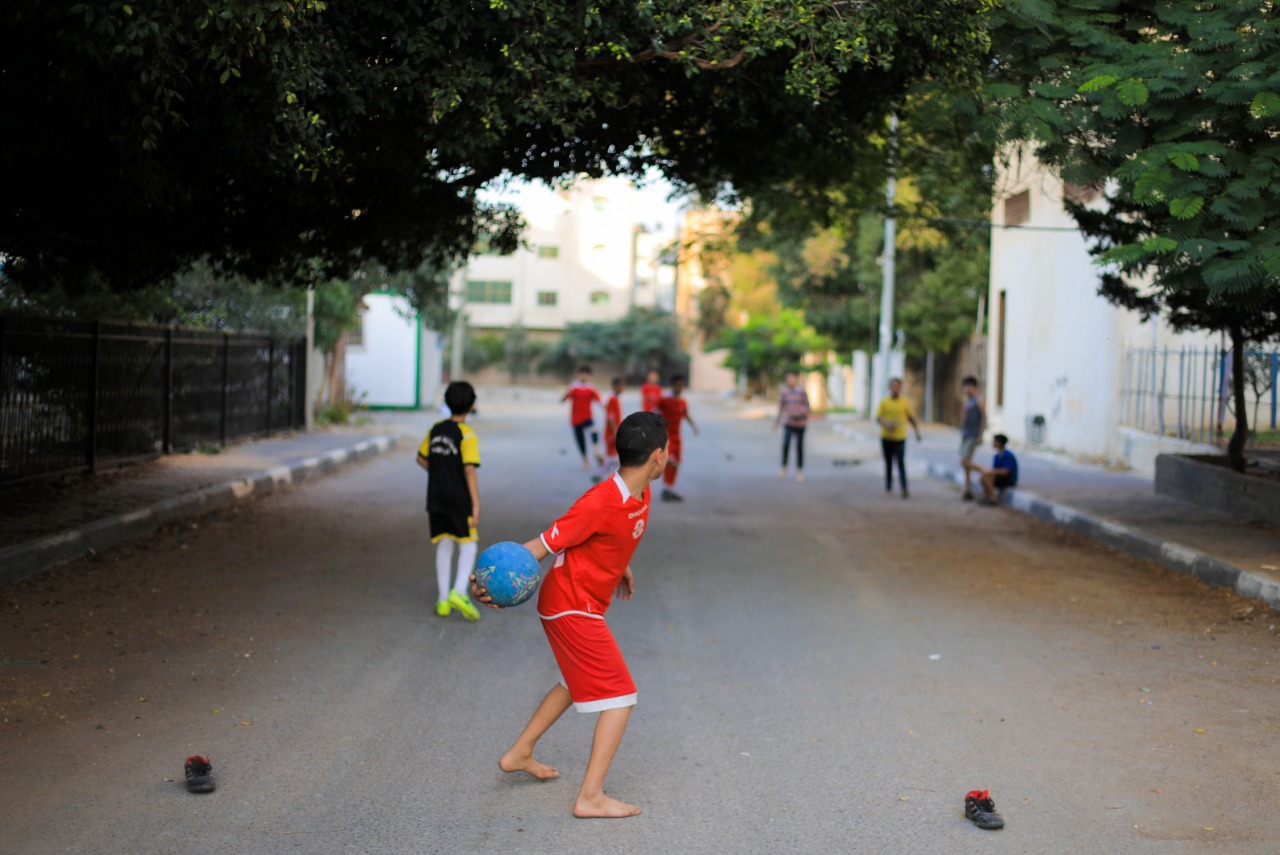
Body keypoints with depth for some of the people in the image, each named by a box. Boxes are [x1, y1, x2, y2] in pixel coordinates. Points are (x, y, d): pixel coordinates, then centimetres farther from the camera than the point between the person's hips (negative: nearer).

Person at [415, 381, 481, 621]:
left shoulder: (436, 429, 6)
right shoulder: (467, 435, -13)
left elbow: (422, 459, 14)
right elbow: (469, 470, -18)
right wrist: (476, 505, -17)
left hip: (436, 497, 5)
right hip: (459, 498, -5)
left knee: (443, 545, 11)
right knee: (468, 545, 4)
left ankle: (442, 600, 10)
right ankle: (459, 592, -15)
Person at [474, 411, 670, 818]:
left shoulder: (640, 494, -1)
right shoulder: (600, 502, -28)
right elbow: (544, 543, -28)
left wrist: (622, 567, 31)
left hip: (582, 604, 10)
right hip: (572, 607, -10)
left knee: (577, 681, 28)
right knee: (620, 696, -8)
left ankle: (519, 753, 41)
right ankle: (590, 797, -6)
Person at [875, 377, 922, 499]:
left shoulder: (905, 402, 2)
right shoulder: (884, 402, 3)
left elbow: (912, 418, 8)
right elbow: (878, 419, 0)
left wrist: (917, 432, 1)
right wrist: (886, 424, -18)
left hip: (900, 438, -2)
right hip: (886, 437, 2)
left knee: (901, 462, -13)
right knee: (888, 463, 12)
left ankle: (904, 489, -19)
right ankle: (888, 486, 28)